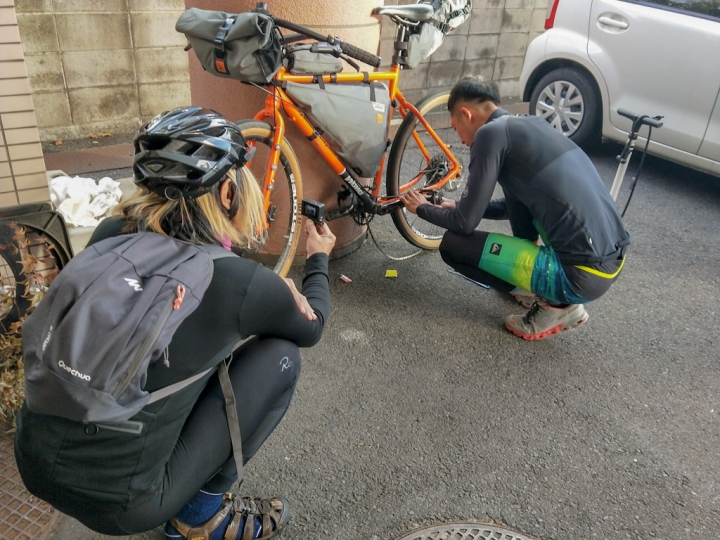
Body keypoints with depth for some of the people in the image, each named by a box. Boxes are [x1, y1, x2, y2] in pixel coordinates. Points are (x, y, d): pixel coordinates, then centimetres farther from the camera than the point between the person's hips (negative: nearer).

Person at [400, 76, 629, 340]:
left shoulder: (492, 132, -9)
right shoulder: (532, 124, 16)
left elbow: (465, 223, -4)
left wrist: (423, 208, 15)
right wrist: (459, 207, 33)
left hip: (583, 275, -9)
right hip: (613, 257, 9)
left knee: (453, 244, 0)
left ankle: (554, 304, 4)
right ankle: (537, 286, 25)